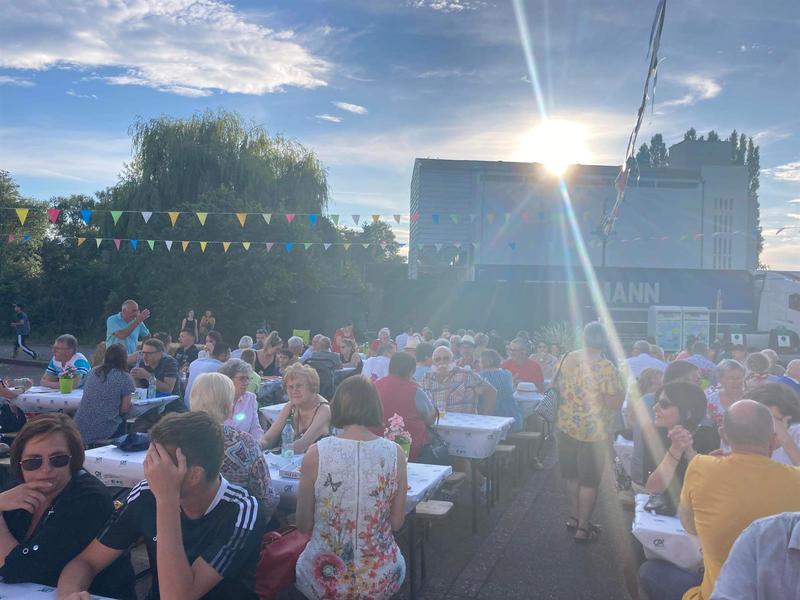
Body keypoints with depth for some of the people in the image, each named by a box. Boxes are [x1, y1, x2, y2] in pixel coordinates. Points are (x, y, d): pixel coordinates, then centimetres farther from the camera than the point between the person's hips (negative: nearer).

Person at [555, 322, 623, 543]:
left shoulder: (568, 359, 0)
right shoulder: (605, 367, -18)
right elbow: (613, 403, -19)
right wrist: (622, 386, -3)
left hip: (566, 427, 6)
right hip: (592, 432, -5)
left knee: (572, 475, 20)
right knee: (589, 481, 7)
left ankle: (576, 516, 34)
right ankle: (583, 527, 16)